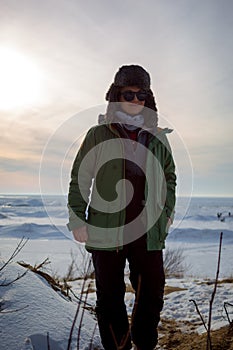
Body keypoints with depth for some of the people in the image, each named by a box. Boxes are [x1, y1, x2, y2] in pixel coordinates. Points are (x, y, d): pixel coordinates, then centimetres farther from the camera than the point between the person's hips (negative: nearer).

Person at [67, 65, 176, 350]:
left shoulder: (157, 137, 8)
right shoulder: (98, 135, 0)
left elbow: (169, 175, 19)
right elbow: (79, 179, 2)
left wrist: (167, 212, 13)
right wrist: (77, 219, -4)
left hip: (148, 232, 3)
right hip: (106, 231, -2)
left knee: (153, 294, 11)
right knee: (110, 296, 11)